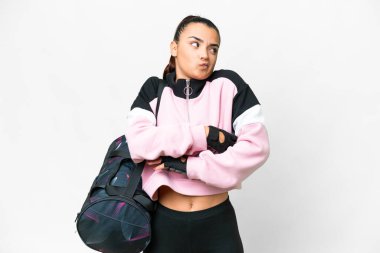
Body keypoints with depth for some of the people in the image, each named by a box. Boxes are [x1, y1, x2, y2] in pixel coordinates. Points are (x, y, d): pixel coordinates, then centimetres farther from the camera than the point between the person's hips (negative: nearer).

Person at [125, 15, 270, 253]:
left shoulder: (228, 84, -4)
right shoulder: (154, 89, 0)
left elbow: (256, 146, -13)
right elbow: (138, 143, -14)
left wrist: (186, 166, -17)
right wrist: (205, 136, -19)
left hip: (218, 222, -1)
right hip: (165, 222, 1)